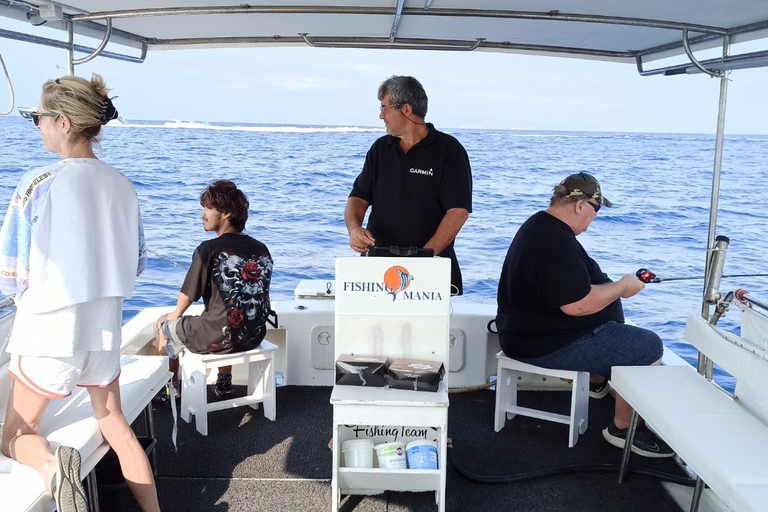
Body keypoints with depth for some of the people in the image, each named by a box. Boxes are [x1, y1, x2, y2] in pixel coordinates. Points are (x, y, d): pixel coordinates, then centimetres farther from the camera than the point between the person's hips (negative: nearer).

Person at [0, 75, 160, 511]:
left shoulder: (38, 185, -16)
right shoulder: (123, 186, -2)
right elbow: (136, 266, 7)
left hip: (48, 333, -4)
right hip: (105, 332, 4)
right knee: (117, 428, 21)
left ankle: (49, 464, -17)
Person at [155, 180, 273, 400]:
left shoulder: (208, 250, -15)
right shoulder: (262, 249, 1)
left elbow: (187, 296, -7)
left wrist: (173, 316, 16)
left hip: (218, 338, -6)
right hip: (255, 336, 6)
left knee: (165, 326, 21)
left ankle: (171, 387, 38)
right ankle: (224, 383, 42)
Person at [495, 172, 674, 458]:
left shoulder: (538, 224, 9)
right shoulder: (558, 243, -26)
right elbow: (576, 304, -28)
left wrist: (614, 286, 17)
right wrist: (622, 287, -13)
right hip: (545, 347, -11)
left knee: (611, 308, 29)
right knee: (649, 347, -8)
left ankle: (597, 380, 41)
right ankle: (622, 428, 4)